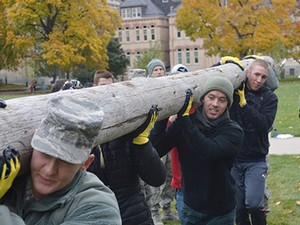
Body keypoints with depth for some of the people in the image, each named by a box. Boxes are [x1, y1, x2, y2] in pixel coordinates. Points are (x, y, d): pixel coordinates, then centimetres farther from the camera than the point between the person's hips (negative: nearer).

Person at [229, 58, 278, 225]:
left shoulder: (269, 97, -2)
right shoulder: (234, 91, 1)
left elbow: (265, 124, -16)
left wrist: (244, 103, -17)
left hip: (256, 160, -2)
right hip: (233, 158, 2)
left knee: (253, 203, -16)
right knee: (239, 207, 6)